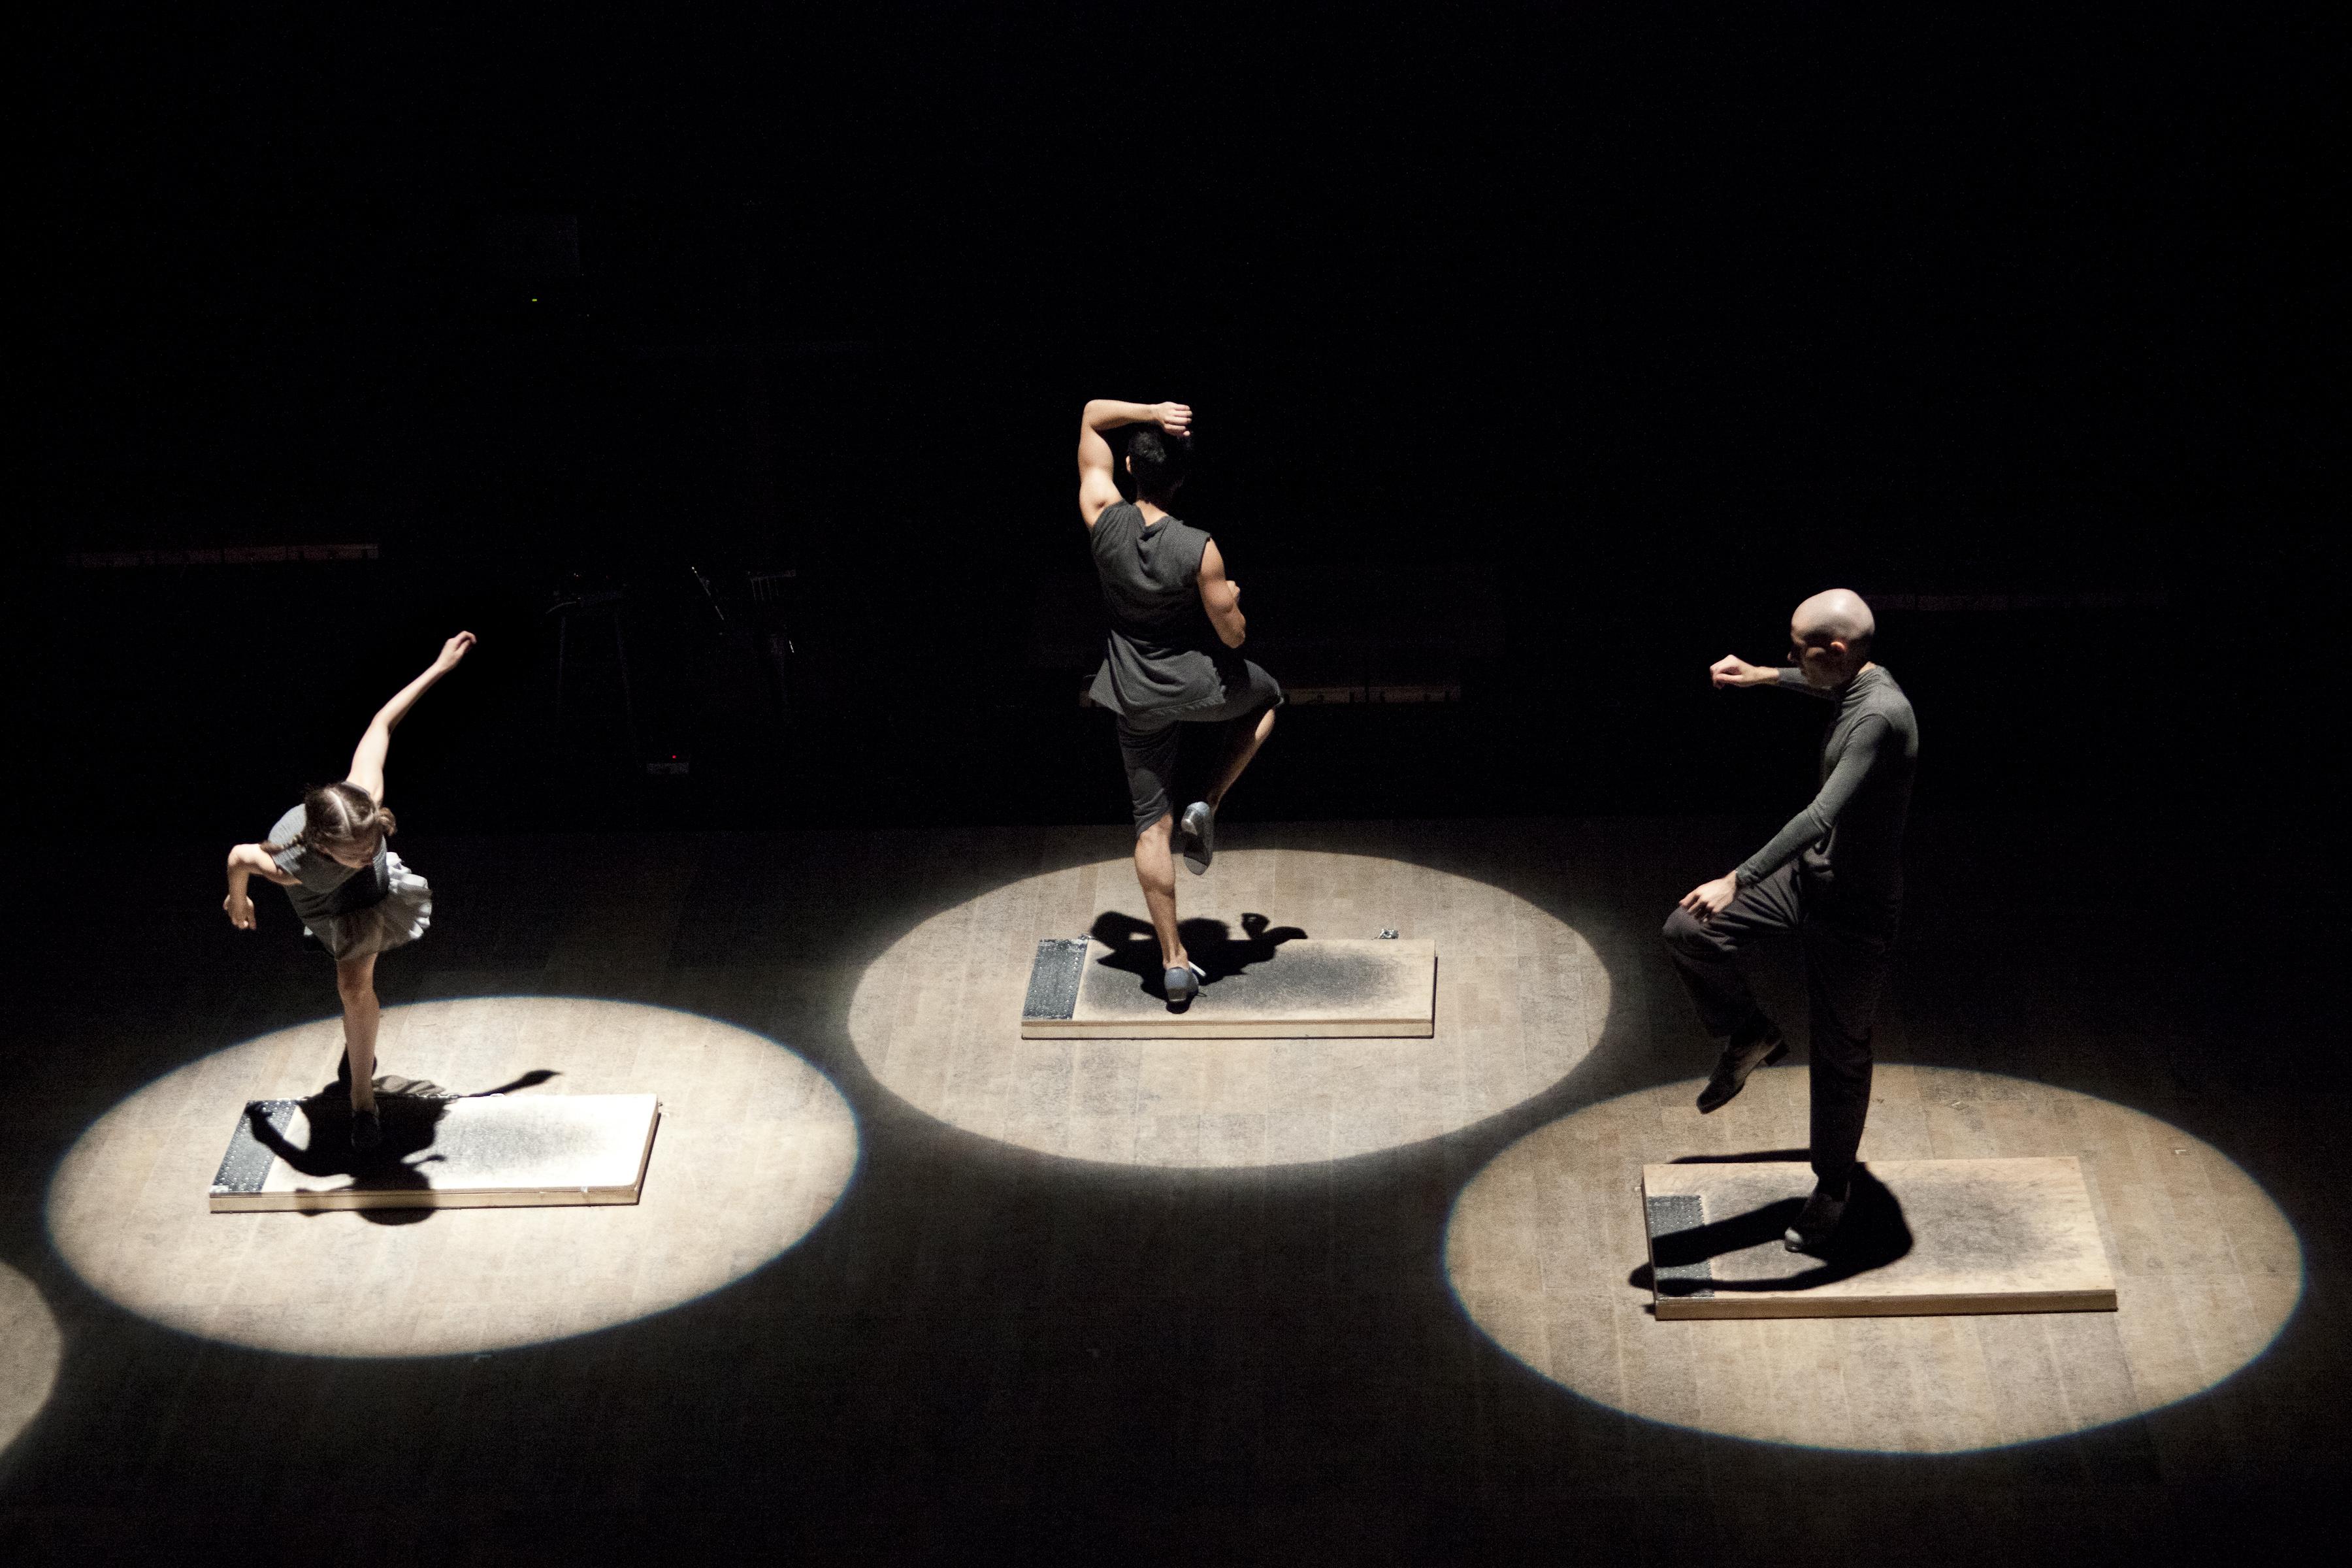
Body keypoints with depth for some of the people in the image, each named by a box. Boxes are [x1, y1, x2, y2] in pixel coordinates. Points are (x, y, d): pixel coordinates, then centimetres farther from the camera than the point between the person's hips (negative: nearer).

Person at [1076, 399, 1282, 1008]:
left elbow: (1092, 414, -4)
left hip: (1137, 699, 2)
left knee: (1152, 824, 11)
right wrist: (1232, 598, 8)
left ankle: (1174, 962, 11)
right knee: (1266, 696, 32)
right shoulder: (1199, 549, -22)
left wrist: (1150, 412, -17)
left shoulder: (1104, 520, -15)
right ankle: (1207, 808, 15)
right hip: (1200, 684, -2)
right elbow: (1233, 635, -13)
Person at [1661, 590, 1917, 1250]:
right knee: (1688, 931, -4)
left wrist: (1736, 881, -42)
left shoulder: (1880, 717, -31)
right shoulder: (1854, 684, -2)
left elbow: (1822, 817, -39)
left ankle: (1833, 1189, 27)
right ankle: (1750, 1035, 19)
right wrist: (1764, 676, 29)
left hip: (1854, 908, -8)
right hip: (1809, 875, 9)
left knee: (1840, 1054, 8)